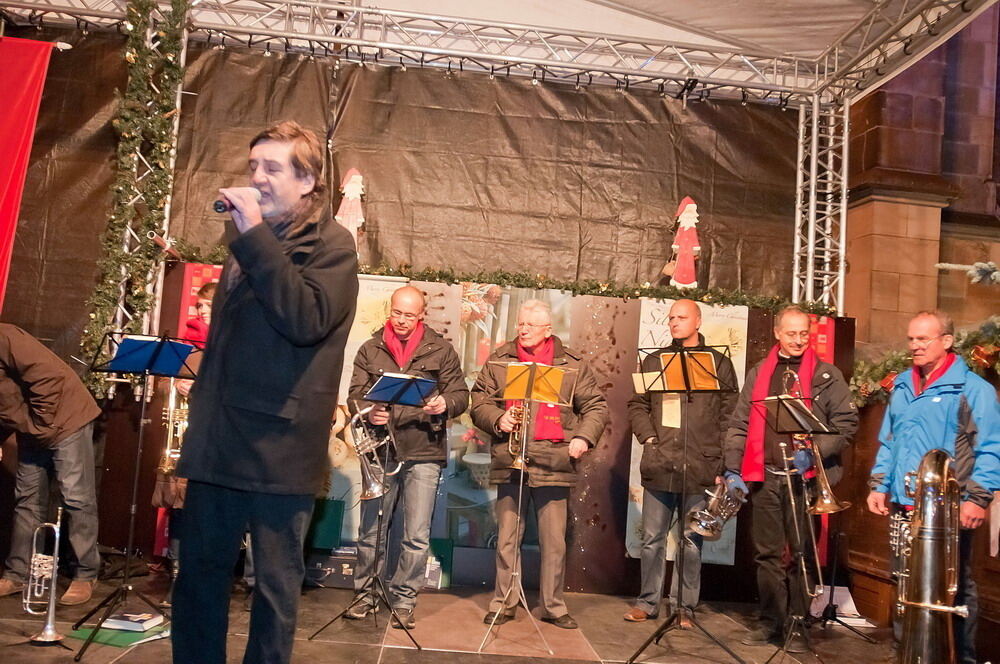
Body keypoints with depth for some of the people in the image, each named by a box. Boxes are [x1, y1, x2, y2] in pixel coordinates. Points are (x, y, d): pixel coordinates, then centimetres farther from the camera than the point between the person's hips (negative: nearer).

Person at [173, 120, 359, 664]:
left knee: (276, 582, 6)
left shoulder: (330, 243, -6)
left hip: (279, 445, -7)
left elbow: (307, 320, -25)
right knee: (198, 571, 14)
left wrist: (254, 236, -21)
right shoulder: (250, 241, 17)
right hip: (218, 439, 7)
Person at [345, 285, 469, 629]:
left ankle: (403, 600, 18)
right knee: (370, 531, 10)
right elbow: (355, 394, 4)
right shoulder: (370, 350, 8)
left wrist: (445, 404, -19)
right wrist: (368, 411, -18)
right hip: (380, 451, 1)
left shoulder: (441, 350, 5)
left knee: (417, 536, 3)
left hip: (424, 453, -1)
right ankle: (365, 595, 27)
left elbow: (461, 395, 3)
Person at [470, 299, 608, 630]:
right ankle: (503, 603, 22)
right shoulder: (499, 361, 7)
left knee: (554, 541, 7)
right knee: (507, 538, 8)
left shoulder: (573, 365, 5)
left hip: (553, 465, 0)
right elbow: (479, 402, 7)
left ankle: (553, 606, 22)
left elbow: (596, 406, 7)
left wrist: (584, 437, -7)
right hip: (509, 463, 1)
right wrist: (498, 420, -11)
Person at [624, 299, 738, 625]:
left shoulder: (718, 363, 6)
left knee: (691, 541, 5)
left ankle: (684, 606, 17)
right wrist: (648, 437, -2)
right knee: (652, 538, 8)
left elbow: (729, 414, 3)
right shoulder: (654, 361, 12)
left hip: (698, 468, -2)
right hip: (658, 466, 2)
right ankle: (647, 602, 20)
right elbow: (637, 405, 13)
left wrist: (718, 460, -4)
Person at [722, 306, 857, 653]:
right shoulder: (759, 373, 11)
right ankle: (770, 621, 19)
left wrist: (813, 453, -13)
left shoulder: (826, 375, 4)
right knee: (767, 552, 7)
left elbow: (846, 423, -1)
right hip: (765, 477, 3)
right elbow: (739, 425, 9)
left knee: (801, 553, 3)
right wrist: (734, 469, 2)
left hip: (806, 478, -2)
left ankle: (798, 624, 15)